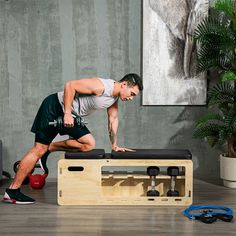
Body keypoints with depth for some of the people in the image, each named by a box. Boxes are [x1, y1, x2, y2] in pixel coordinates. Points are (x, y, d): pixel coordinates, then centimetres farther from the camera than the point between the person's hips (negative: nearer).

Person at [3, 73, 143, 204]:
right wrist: (67, 113, -25)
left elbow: (113, 119, 15)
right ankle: (12, 191, -6)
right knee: (39, 149, -11)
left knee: (89, 144, -6)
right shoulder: (100, 86, -25)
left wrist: (115, 145, 14)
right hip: (54, 107, -9)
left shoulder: (115, 97, 3)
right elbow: (70, 85, -25)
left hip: (71, 116, 9)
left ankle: (50, 149, 7)